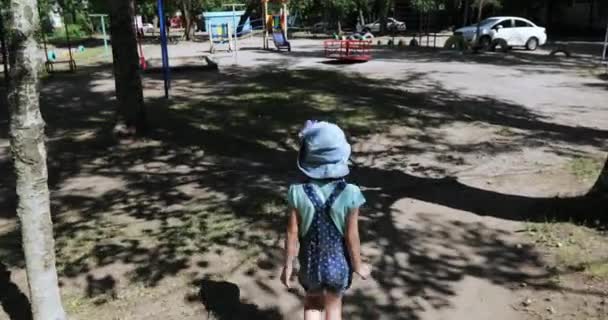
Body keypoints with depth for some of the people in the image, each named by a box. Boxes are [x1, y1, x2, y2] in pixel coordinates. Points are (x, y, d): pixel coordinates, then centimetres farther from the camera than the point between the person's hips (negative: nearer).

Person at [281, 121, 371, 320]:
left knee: (312, 303, 28)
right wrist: (358, 266, 1)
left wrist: (288, 265, 2)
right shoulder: (349, 195, -24)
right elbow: (352, 238, -16)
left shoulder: (299, 194, -22)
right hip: (338, 265, 0)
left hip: (310, 264, 1)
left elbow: (292, 234, -14)